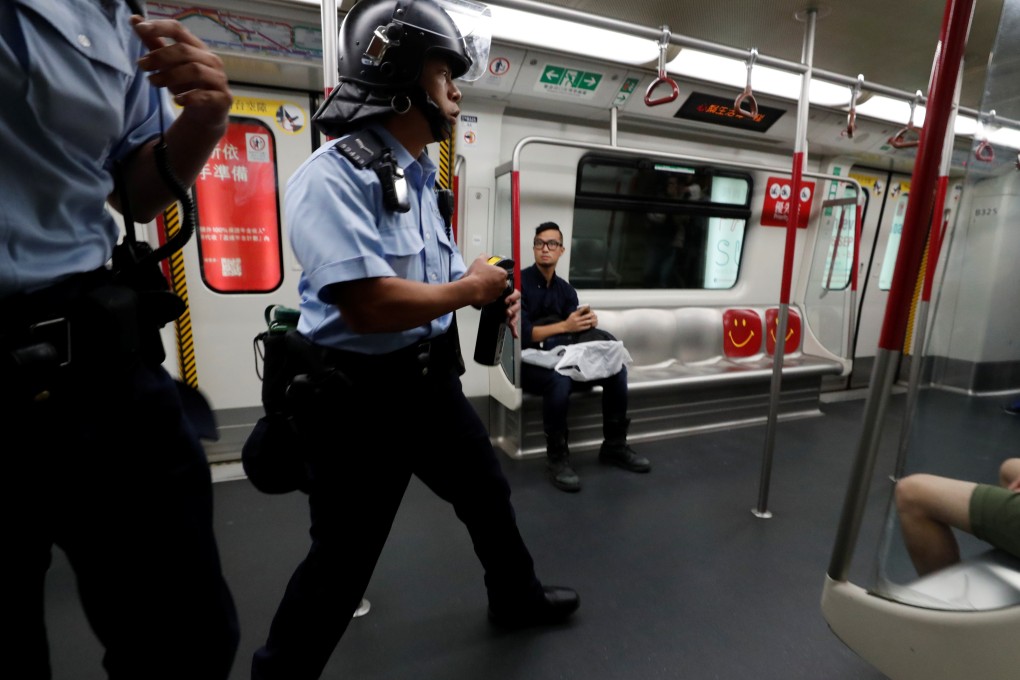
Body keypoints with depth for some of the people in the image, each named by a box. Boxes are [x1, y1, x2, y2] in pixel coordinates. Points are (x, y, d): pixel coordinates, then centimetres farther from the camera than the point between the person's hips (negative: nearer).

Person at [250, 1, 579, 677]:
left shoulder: (421, 178, 11)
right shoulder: (334, 174, -18)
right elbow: (369, 304, -30)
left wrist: (488, 291, 0)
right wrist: (468, 288, -15)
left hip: (432, 380, 9)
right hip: (360, 398, -9)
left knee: (488, 493, 24)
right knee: (343, 558, 10)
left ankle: (516, 597, 53)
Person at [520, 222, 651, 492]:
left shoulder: (565, 289, 11)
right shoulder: (519, 283, -9)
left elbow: (577, 330, 5)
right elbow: (523, 334, -19)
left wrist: (589, 322, -19)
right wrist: (565, 326, -29)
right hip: (529, 362, -6)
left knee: (616, 369, -8)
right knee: (559, 380, -37)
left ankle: (614, 446, 7)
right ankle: (557, 457, -17)